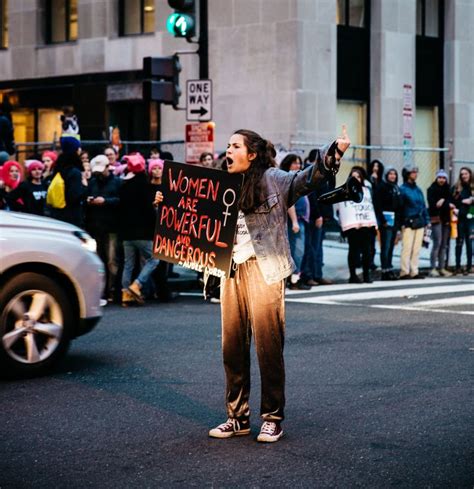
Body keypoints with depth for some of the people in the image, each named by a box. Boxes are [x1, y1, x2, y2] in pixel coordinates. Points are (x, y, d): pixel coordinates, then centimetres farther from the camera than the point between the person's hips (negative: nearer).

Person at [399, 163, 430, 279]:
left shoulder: (418, 189, 15)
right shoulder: (402, 189, -4)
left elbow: (423, 205, 17)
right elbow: (399, 206, -9)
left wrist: (426, 220, 10)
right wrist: (401, 223, -15)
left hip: (419, 222, 6)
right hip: (408, 222, -6)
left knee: (417, 248, 7)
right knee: (407, 248, -8)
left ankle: (414, 271, 12)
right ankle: (404, 272, -4)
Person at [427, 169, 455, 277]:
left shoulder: (447, 189, 16)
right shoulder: (431, 189, 0)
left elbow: (451, 202, 8)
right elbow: (432, 204, -10)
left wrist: (443, 201, -11)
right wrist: (448, 205, -9)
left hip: (446, 219, 5)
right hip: (436, 218, -5)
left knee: (444, 244, 5)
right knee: (437, 243, -13)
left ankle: (442, 268, 9)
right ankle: (433, 269, -11)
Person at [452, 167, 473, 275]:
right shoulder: (456, 188, 6)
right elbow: (452, 201, 2)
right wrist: (463, 201, -10)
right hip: (460, 218, 0)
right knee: (459, 242, 3)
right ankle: (458, 266, 7)